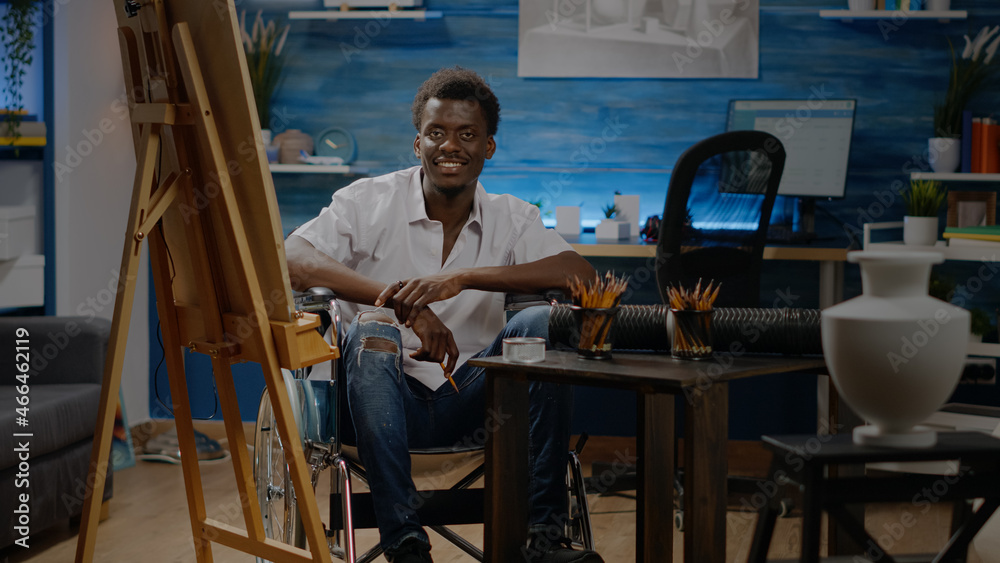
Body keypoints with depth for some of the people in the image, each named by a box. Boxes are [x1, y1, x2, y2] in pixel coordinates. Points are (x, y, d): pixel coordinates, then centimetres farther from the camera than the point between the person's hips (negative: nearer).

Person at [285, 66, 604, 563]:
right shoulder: (369, 202, -5)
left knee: (539, 323, -23)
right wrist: (403, 304, -34)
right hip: (385, 402, -2)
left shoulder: (511, 219, 2)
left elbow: (581, 276, -16)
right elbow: (290, 261, -22)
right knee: (372, 329, -32)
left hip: (466, 402, 2)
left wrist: (464, 278, -28)